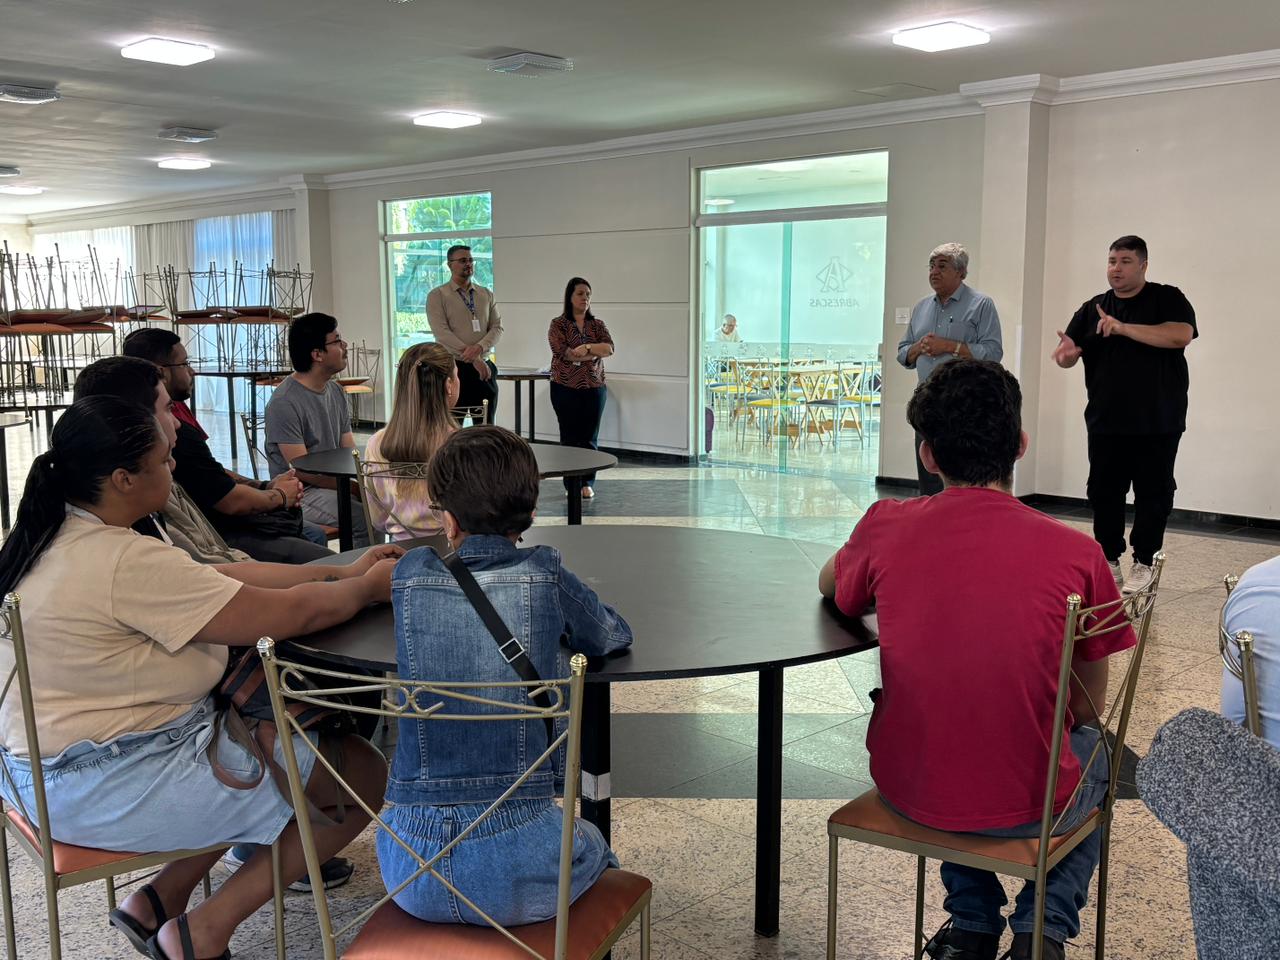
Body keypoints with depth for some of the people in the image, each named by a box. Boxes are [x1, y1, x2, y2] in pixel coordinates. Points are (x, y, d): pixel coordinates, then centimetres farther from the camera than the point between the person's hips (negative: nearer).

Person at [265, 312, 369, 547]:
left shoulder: (335, 391, 13)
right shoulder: (284, 403, -14)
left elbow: (351, 454, 11)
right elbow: (303, 470, -17)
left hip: (335, 482, 8)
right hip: (300, 493, -8)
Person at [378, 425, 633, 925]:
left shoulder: (411, 573, -1)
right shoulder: (543, 575, -8)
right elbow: (615, 636, 11)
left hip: (409, 870, 3)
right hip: (515, 871, -2)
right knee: (594, 848, 33)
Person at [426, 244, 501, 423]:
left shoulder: (487, 295, 13)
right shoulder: (437, 296, -1)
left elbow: (497, 327, 5)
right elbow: (441, 332, -11)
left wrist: (480, 347, -17)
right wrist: (474, 359, -16)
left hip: (485, 368, 4)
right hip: (453, 368, -4)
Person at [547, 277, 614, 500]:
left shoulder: (598, 325, 10)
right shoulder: (558, 325, -1)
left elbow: (609, 348, -5)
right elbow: (563, 352, -15)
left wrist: (586, 348, -18)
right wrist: (596, 352, -11)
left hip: (594, 387, 3)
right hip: (565, 388, -3)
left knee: (590, 437, 3)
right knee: (569, 437, 1)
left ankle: (587, 483, 10)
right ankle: (571, 484, 8)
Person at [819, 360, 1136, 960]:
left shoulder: (887, 527, -10)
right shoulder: (1075, 553, -14)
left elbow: (830, 588, 15)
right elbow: (1088, 708, 0)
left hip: (905, 789, 2)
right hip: (1025, 806, -2)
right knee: (1096, 752, 32)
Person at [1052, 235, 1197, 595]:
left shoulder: (1168, 299, -1)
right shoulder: (1092, 309, 9)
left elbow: (1181, 336, -18)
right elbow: (1068, 352, 2)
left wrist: (1123, 328, -22)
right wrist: (1065, 354, -23)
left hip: (1158, 423, -3)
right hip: (1105, 422, 3)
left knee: (1153, 494, 3)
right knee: (1103, 493, 6)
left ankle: (1143, 564, 13)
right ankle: (1109, 562, 17)